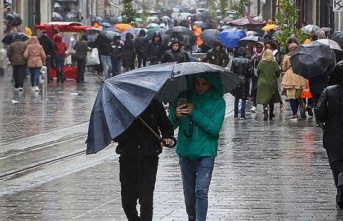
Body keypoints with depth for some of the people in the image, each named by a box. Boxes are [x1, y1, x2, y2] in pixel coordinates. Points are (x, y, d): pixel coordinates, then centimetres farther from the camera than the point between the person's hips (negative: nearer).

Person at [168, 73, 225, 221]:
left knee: (201, 191, -12)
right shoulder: (184, 97, 1)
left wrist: (194, 113, -20)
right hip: (185, 152, 3)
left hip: (206, 153, -3)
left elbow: (214, 128, -15)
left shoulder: (218, 101, -5)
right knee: (189, 192, 12)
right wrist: (176, 116, -22)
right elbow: (171, 125, 1)